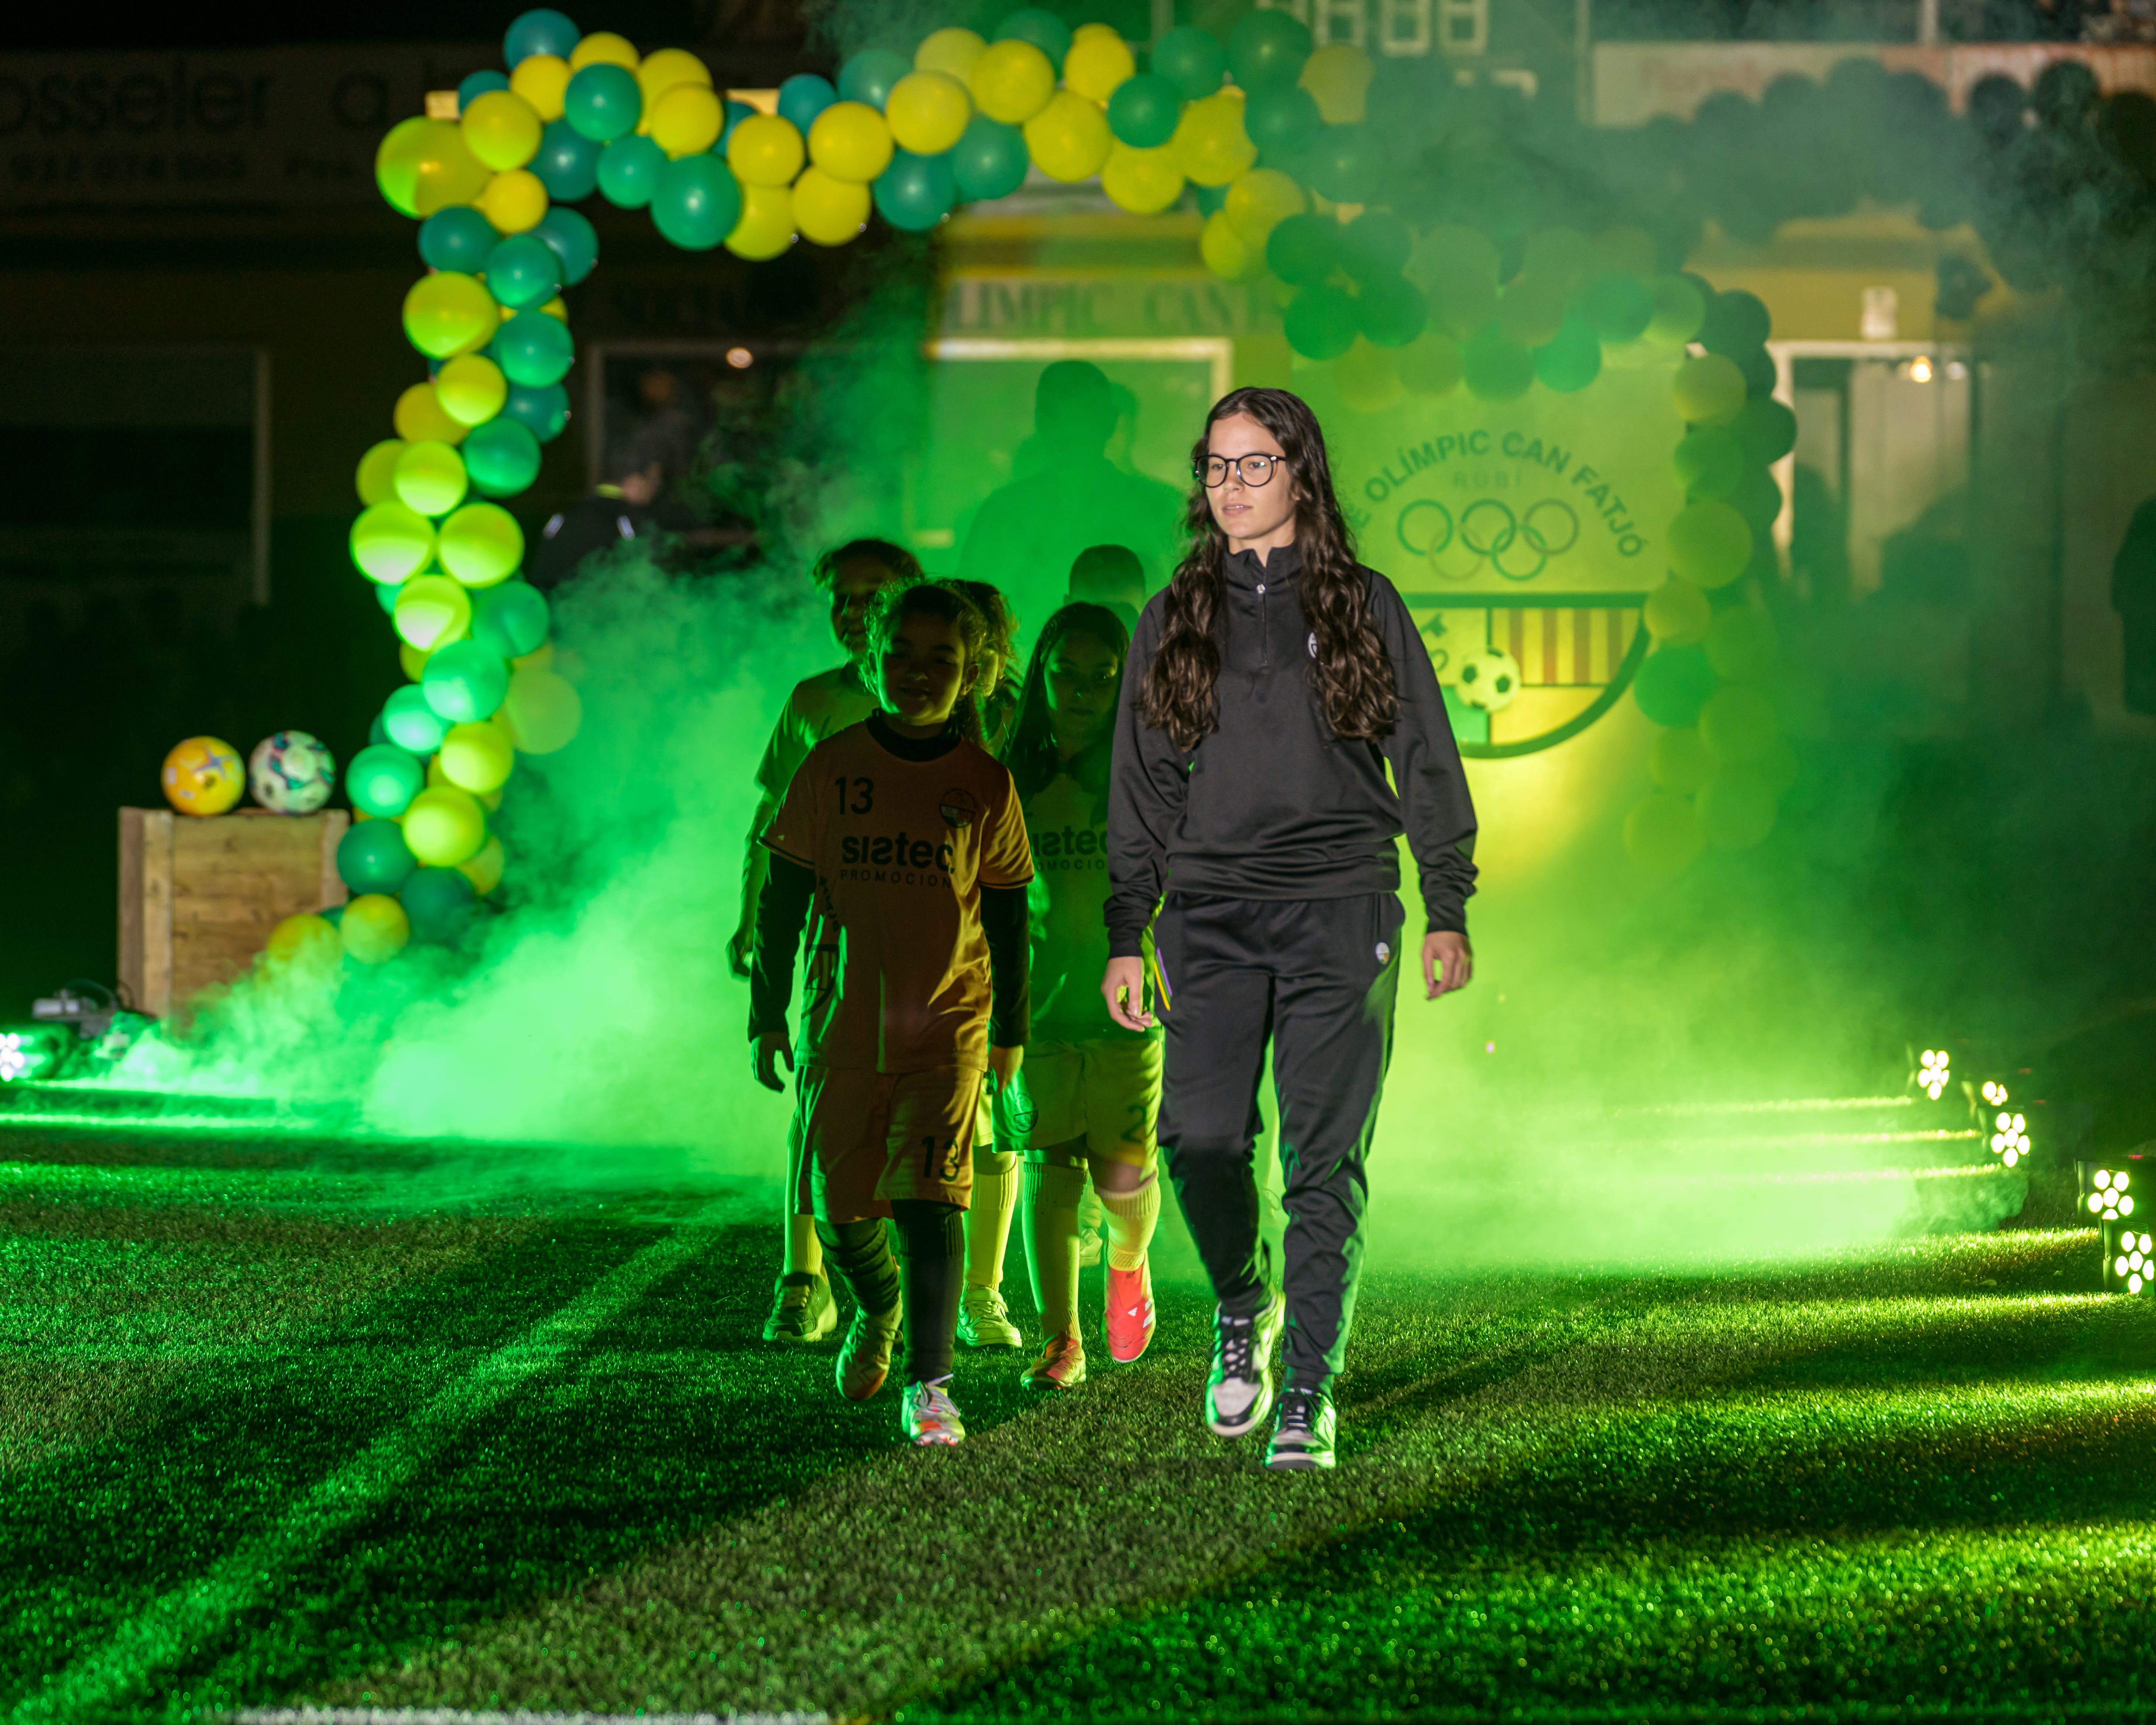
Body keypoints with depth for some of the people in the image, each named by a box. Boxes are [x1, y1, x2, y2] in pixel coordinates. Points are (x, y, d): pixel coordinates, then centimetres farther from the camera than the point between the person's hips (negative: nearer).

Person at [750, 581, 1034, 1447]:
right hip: (841, 1021, 1)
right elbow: (783, 897, 4)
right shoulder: (830, 769, -2)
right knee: (841, 1206, 7)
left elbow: (1007, 914, 8)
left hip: (947, 1026, -1)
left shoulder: (986, 785, -1)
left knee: (929, 1198, -14)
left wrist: (1010, 1032, 11)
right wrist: (768, 1016, 2)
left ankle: (929, 1384, -12)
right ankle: (877, 1311, 39)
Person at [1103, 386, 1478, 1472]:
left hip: (1339, 912, -2)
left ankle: (1311, 1392, -2)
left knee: (1325, 1160, -6)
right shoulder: (1175, 620, 12)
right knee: (1200, 1143, -9)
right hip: (1212, 915, 2)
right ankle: (1242, 1309, 19)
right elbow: (1140, 791, 13)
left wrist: (1448, 913, 3)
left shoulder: (1363, 606, 7)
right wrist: (1126, 938, 7)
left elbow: (1426, 763, 8)